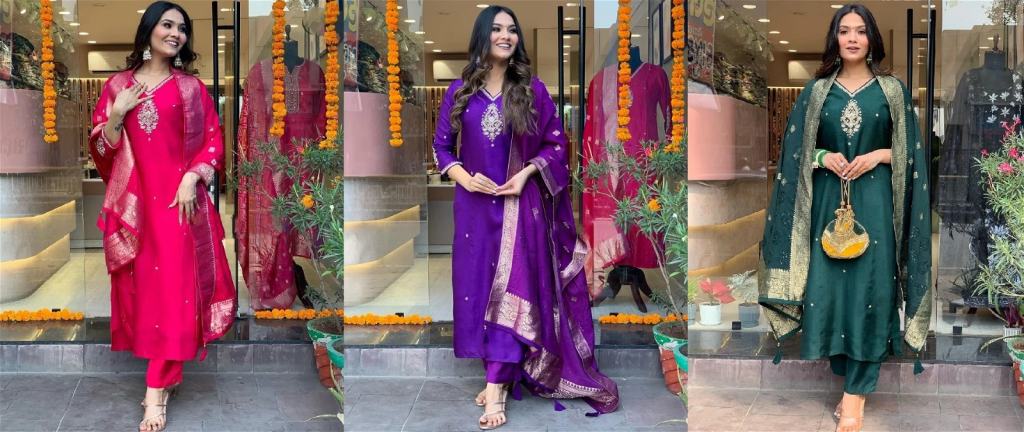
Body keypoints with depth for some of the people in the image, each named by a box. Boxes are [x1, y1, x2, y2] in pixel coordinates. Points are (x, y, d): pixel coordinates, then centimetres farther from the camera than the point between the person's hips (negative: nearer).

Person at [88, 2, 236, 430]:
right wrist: (117, 113, -9)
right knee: (140, 285, 5)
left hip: (178, 198, -2)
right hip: (133, 200, 2)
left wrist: (192, 178, -12)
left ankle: (157, 390, -10)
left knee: (173, 286, -9)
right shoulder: (117, 85, 9)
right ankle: (162, 370, 20)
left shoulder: (191, 87, 6)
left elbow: (213, 142, 2)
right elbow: (100, 148, 8)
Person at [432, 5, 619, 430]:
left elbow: (556, 143, 3)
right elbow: (441, 145, 7)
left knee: (512, 287, -9)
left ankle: (495, 387, -9)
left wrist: (526, 173, -12)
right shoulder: (460, 91, 4)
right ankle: (502, 373, 18)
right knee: (480, 285, 5)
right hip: (476, 205, 2)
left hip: (520, 204, -2)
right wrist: (464, 177, -10)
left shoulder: (532, 89, 0)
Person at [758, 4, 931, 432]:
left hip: (874, 200, -1)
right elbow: (797, 148, 8)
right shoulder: (817, 89, 6)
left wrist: (880, 155, -12)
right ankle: (850, 378, 16)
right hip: (827, 200, 2)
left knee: (868, 287, -5)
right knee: (829, 286, 0)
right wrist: (823, 157, -10)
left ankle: (855, 391, 2)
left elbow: (910, 149, 6)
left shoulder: (892, 90, 4)